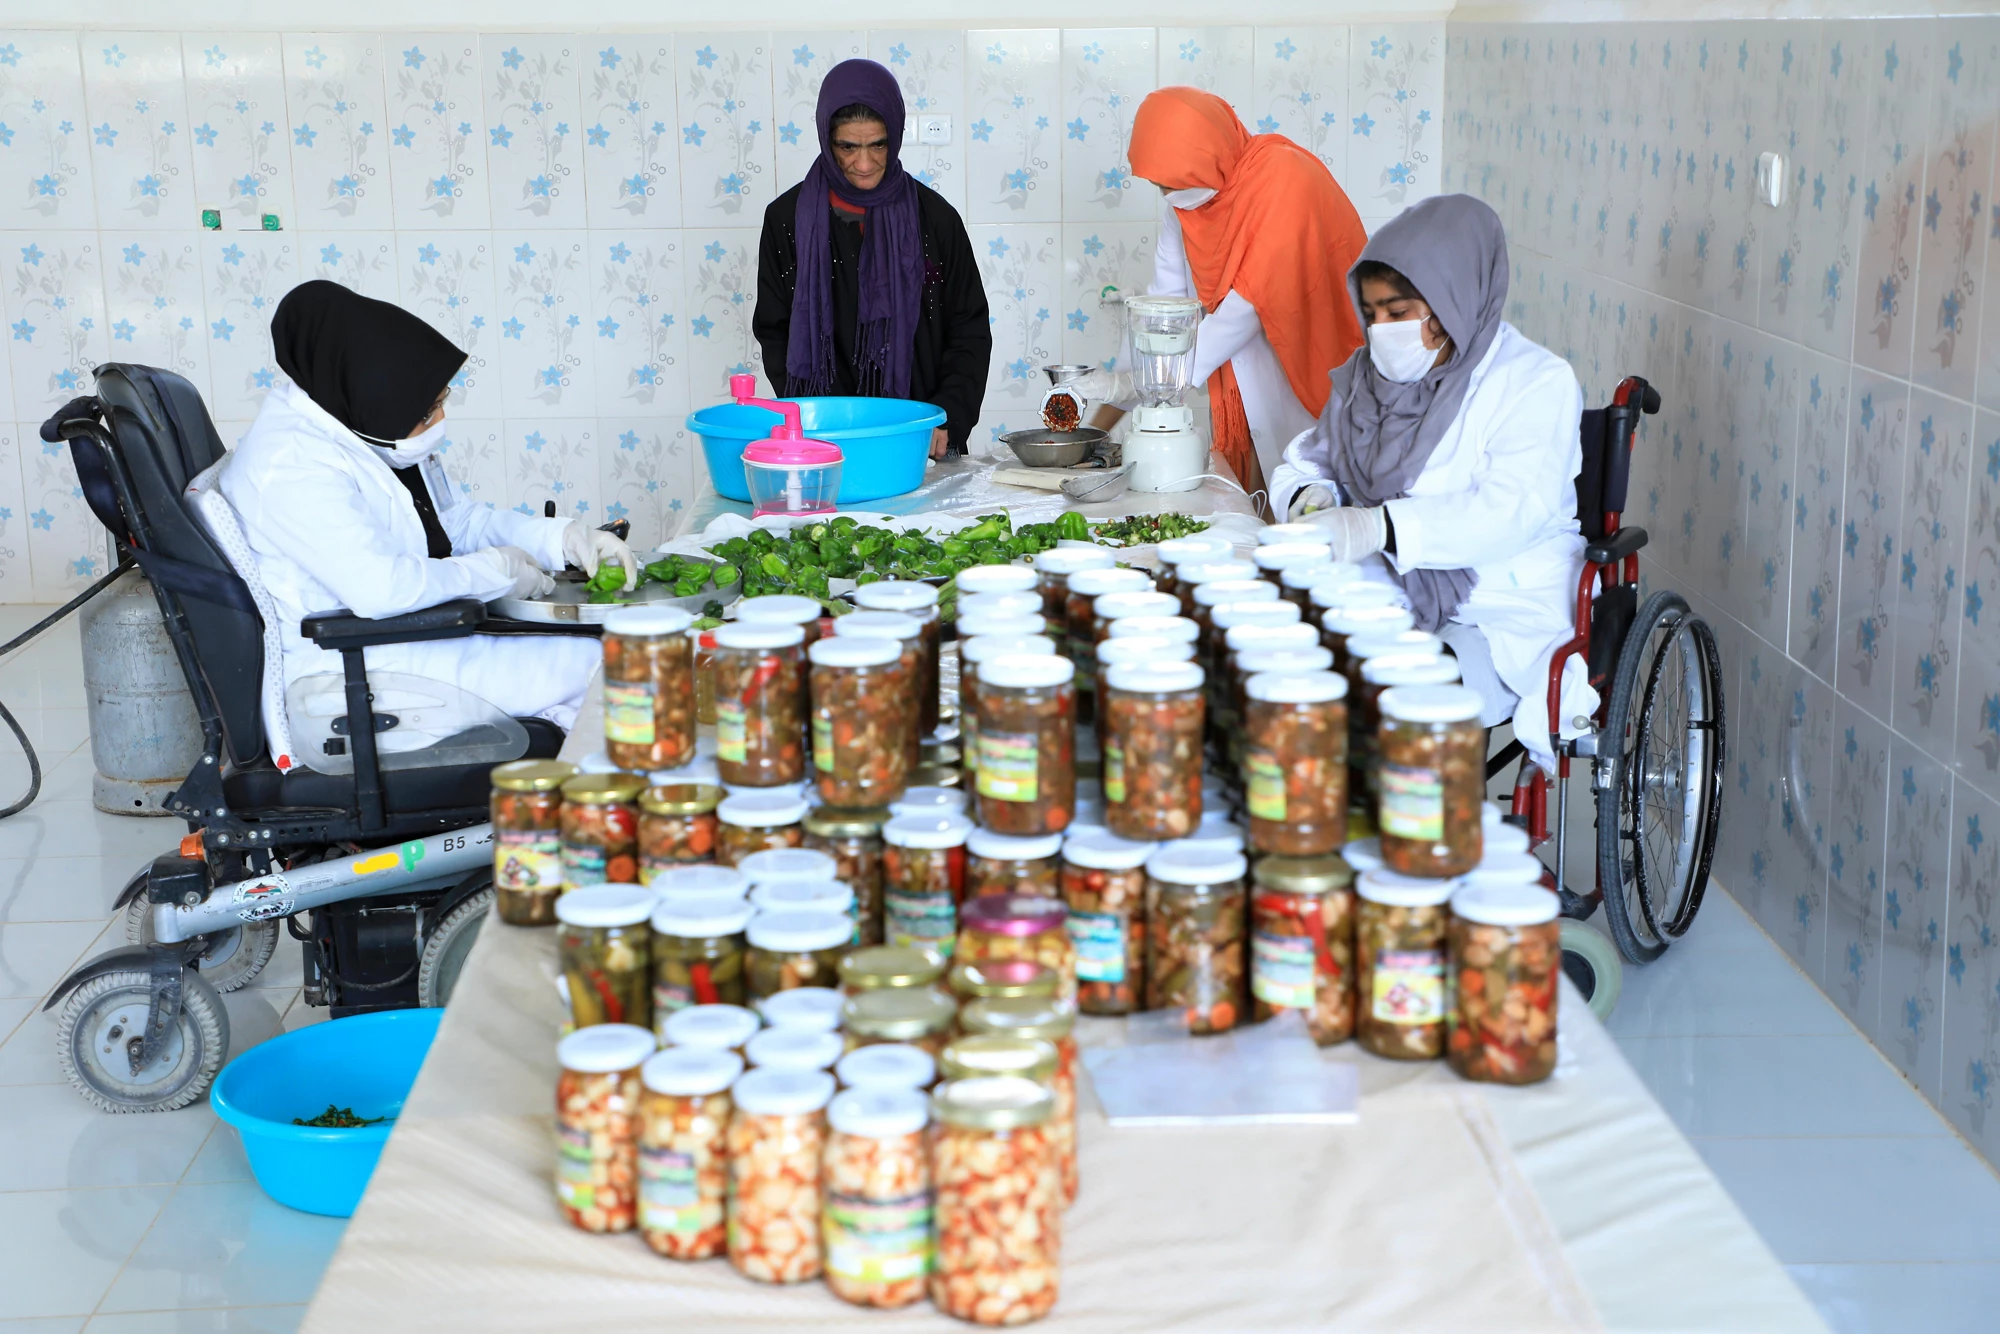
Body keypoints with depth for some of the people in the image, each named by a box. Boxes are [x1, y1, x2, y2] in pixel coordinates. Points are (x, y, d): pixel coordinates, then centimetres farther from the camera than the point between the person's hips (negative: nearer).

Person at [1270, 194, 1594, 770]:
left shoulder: (1537, 382, -6)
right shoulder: (1369, 377, 15)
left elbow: (1510, 511, -21)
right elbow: (1302, 462, 21)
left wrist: (1381, 527, -34)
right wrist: (1310, 497, -6)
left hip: (1499, 619, -6)